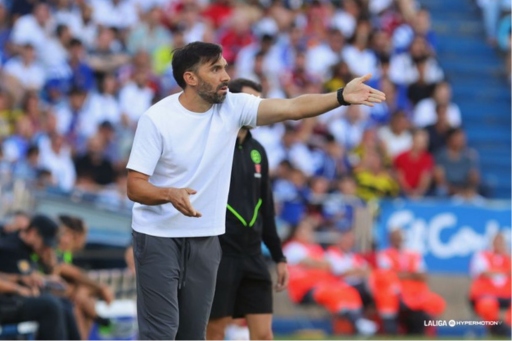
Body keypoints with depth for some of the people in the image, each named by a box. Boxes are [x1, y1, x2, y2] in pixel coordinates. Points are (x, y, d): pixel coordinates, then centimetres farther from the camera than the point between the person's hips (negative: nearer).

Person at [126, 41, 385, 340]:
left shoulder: (232, 107, -4)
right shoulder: (156, 119, -14)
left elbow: (293, 108, -15)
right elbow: (135, 187, -15)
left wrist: (342, 96, -30)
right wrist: (170, 195, -36)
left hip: (205, 238, 5)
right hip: (158, 237, -5)